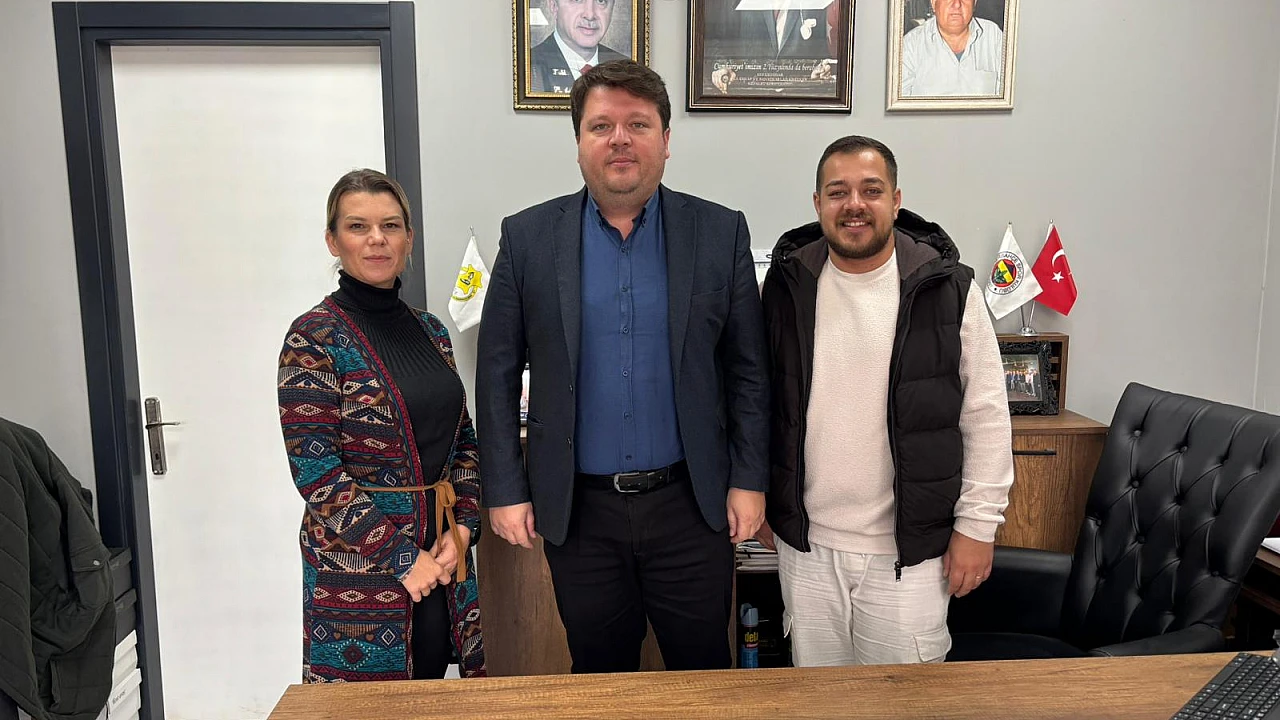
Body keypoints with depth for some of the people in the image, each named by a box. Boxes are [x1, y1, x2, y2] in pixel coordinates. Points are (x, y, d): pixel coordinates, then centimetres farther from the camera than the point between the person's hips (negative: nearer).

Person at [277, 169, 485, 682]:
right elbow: (315, 470, -15)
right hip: (358, 570, -5)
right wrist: (403, 559, -14)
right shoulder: (313, 337, -10)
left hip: (441, 558, 6)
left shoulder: (429, 330, 8)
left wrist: (461, 529, -2)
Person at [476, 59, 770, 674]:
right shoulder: (528, 237, -2)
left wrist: (748, 481, -2)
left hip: (691, 504, 0)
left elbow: (748, 367, 1)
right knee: (600, 677, 17)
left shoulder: (720, 232, -2)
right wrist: (505, 489, -1)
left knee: (704, 673, 14)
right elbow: (498, 372, 1)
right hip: (577, 509, 1)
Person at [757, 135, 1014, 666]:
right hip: (804, 542, 3)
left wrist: (977, 523, -5)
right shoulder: (787, 284, 1)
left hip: (909, 547, -2)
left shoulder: (948, 289, -6)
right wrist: (759, 499, 10)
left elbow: (986, 415, -3)